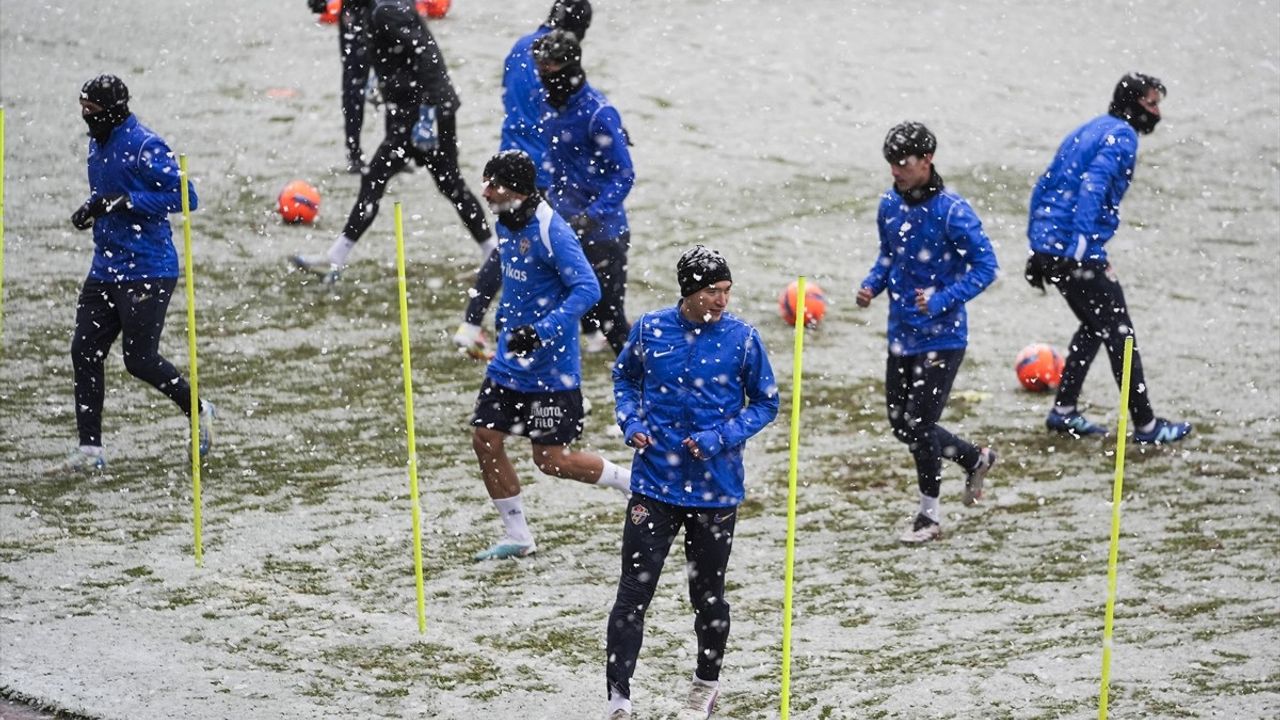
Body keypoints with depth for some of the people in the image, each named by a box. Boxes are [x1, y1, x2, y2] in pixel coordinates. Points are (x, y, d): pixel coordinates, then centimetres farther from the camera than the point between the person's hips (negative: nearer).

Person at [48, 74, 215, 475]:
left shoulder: (145, 147, -16)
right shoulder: (97, 145, 12)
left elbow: (185, 197, -20)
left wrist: (127, 202, -24)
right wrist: (92, 207, 6)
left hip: (147, 272, -9)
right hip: (105, 269, 9)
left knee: (140, 360, -5)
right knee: (85, 352, 3)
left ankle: (198, 411, 21)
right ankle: (89, 450, 9)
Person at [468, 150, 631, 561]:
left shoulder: (551, 232, -21)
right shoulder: (506, 224, 6)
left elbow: (588, 288, -27)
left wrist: (541, 331, -34)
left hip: (551, 367, -9)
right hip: (510, 362, 9)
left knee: (552, 459, -4)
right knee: (485, 440, 3)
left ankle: (634, 484, 17)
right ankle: (517, 537, 15)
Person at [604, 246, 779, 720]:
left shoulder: (742, 338, -6)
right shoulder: (650, 329, -3)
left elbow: (766, 402, 2)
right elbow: (624, 377, 15)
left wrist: (721, 438, -12)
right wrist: (630, 422, -3)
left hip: (716, 488, 0)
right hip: (655, 482, 0)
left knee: (707, 594, 13)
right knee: (634, 591, -6)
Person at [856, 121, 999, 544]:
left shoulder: (952, 211, -17)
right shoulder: (890, 205, 3)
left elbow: (985, 267, -15)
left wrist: (942, 300, -26)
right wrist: (872, 285, -2)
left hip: (942, 337, -7)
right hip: (901, 334, 7)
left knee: (919, 424, -7)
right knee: (901, 425, 11)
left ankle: (930, 516, 10)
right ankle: (976, 459, 35)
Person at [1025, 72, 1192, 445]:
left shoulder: (1086, 131, 19)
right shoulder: (1121, 135, -8)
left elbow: (1042, 189, 21)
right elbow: (1092, 186, -23)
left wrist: (1037, 249, 23)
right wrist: (1082, 246, -28)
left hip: (1047, 247, 9)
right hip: (1078, 253, -9)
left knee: (1096, 326, 23)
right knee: (1119, 334, 0)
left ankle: (1064, 410, 21)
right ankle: (1145, 425, 4)